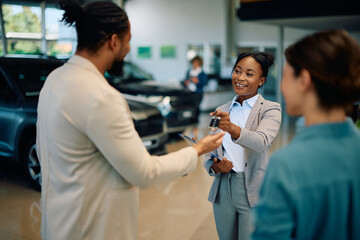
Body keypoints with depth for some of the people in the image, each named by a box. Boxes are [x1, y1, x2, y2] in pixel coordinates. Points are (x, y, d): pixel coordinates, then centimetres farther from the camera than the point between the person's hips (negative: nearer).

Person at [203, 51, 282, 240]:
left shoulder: (270, 109, -5)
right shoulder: (222, 111, 11)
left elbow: (262, 142, -25)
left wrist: (233, 129, -44)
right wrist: (214, 166, -10)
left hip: (254, 192, -4)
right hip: (223, 189, 5)